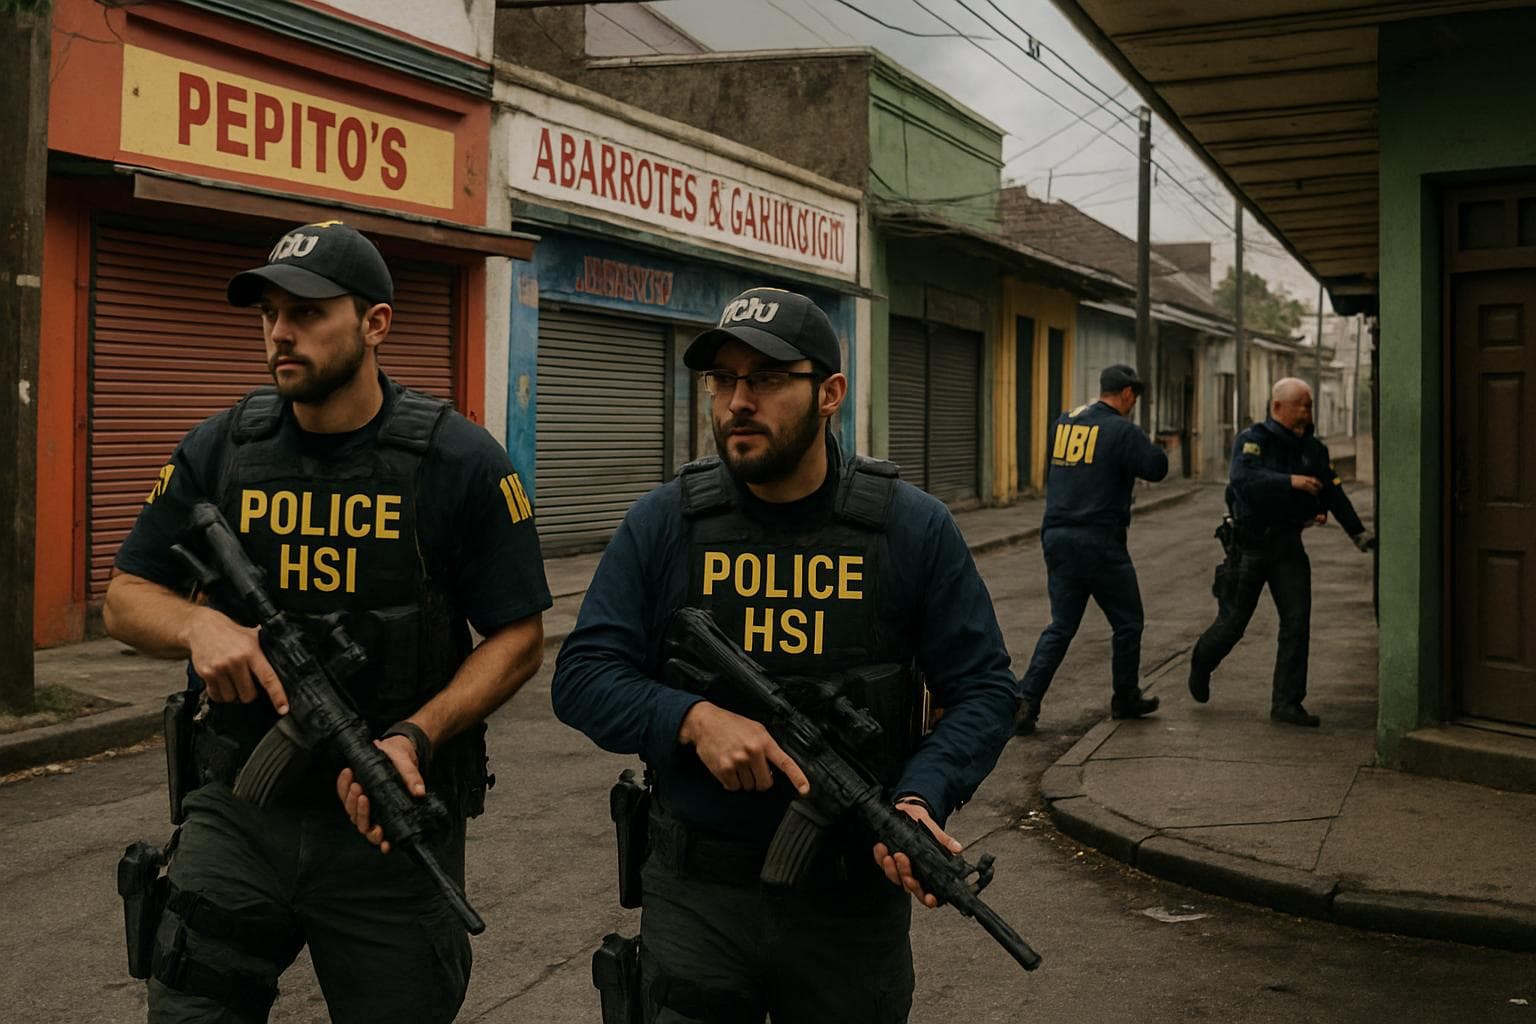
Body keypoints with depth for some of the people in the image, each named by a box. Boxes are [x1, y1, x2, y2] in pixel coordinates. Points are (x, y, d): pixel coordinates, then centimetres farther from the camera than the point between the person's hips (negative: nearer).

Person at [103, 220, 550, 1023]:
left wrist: (415, 737, -21)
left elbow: (517, 639, -5)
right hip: (238, 813, 2)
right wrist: (198, 625, -17)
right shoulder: (219, 450, 1)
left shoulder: (460, 463, -8)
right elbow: (126, 598, 7)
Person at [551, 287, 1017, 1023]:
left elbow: (982, 689, -2)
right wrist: (693, 719, -22)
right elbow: (581, 675, -3)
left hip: (854, 902, 0)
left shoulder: (914, 529, -4)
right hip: (695, 897, 0)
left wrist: (921, 798, -20)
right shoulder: (663, 523, -3)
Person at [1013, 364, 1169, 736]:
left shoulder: (1065, 423, 10)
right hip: (1099, 542, -6)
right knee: (1127, 622, 14)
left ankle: (1027, 700, -5)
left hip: (1057, 537, 6)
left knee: (1061, 626, 9)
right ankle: (1126, 698, 26)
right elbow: (1156, 468, -10)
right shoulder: (1121, 431, -11)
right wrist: (1151, 448, 10)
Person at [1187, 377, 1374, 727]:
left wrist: (1358, 532, 19)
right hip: (1249, 544, -5)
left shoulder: (1313, 449, 8)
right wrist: (1290, 482, -35)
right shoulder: (1253, 440, -11)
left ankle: (1286, 702, 1)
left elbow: (1332, 491, 19)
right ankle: (1201, 664, 34)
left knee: (1297, 623, -5)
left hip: (1288, 545, 5)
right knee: (1233, 622, 3)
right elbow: (1243, 479, -29)